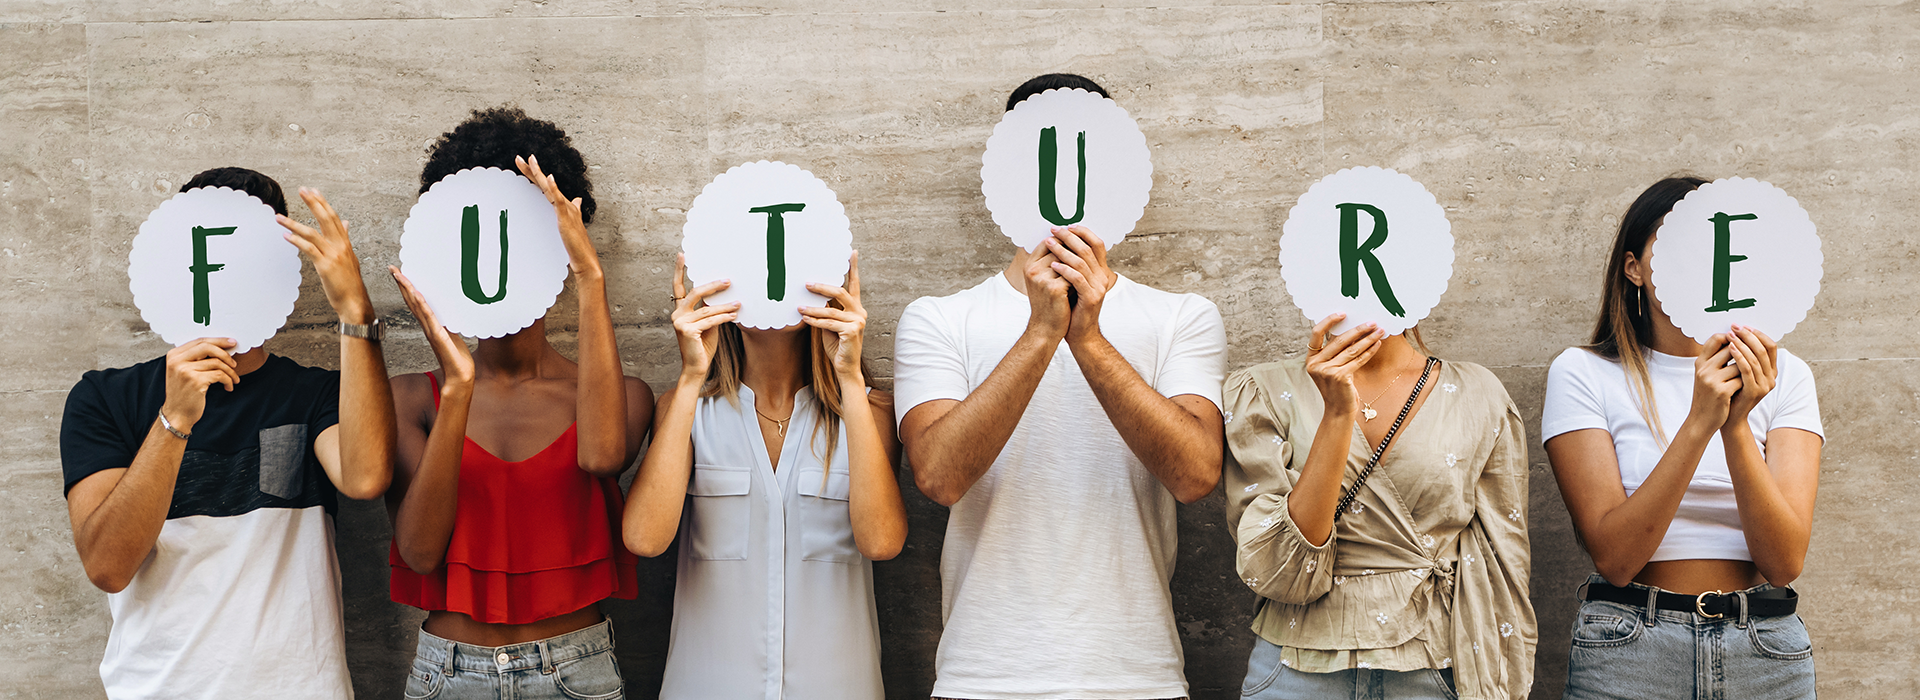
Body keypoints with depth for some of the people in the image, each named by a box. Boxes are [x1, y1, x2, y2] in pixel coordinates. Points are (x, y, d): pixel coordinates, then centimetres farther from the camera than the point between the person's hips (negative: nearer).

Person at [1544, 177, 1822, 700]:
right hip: (1628, 652, -2)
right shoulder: (1583, 374, -5)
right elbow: (1614, 558, -15)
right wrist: (1699, 422, -23)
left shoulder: (1783, 375, 2)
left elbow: (1784, 563, -9)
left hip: (1765, 655, 2)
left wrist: (1737, 426, -22)